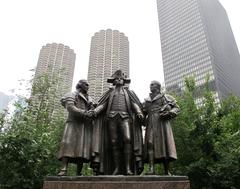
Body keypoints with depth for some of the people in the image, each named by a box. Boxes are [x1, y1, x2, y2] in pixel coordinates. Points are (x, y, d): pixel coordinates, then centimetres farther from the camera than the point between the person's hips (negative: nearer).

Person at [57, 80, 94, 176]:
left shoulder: (89, 99, 28)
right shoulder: (72, 95, 11)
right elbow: (70, 107, -7)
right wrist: (84, 113, -17)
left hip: (86, 126, 5)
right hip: (74, 123, -4)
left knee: (82, 147, -6)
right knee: (68, 144, -17)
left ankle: (78, 172, -7)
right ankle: (63, 169, -22)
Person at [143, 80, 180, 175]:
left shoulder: (166, 97, 13)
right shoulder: (147, 101, 24)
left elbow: (176, 108, 9)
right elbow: (143, 113, 23)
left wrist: (169, 113, -9)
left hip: (162, 122, -2)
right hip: (151, 123, 3)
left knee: (164, 143, -6)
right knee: (150, 143, -14)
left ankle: (167, 171, 0)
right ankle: (151, 169, -20)